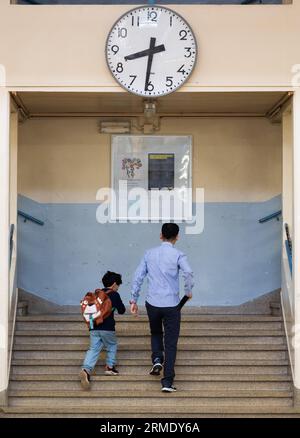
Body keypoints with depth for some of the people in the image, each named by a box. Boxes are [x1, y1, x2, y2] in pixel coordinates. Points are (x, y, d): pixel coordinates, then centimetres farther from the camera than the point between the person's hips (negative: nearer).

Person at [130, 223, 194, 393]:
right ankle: (167, 382, -1)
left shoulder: (149, 254, 5)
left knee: (156, 333, 29)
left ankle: (157, 359, 5)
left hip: (152, 303, 3)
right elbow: (189, 274, -22)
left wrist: (134, 300, 10)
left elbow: (138, 277, 4)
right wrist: (188, 291, -4)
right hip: (171, 305, -3)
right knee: (170, 343, 3)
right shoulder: (178, 255, -6)